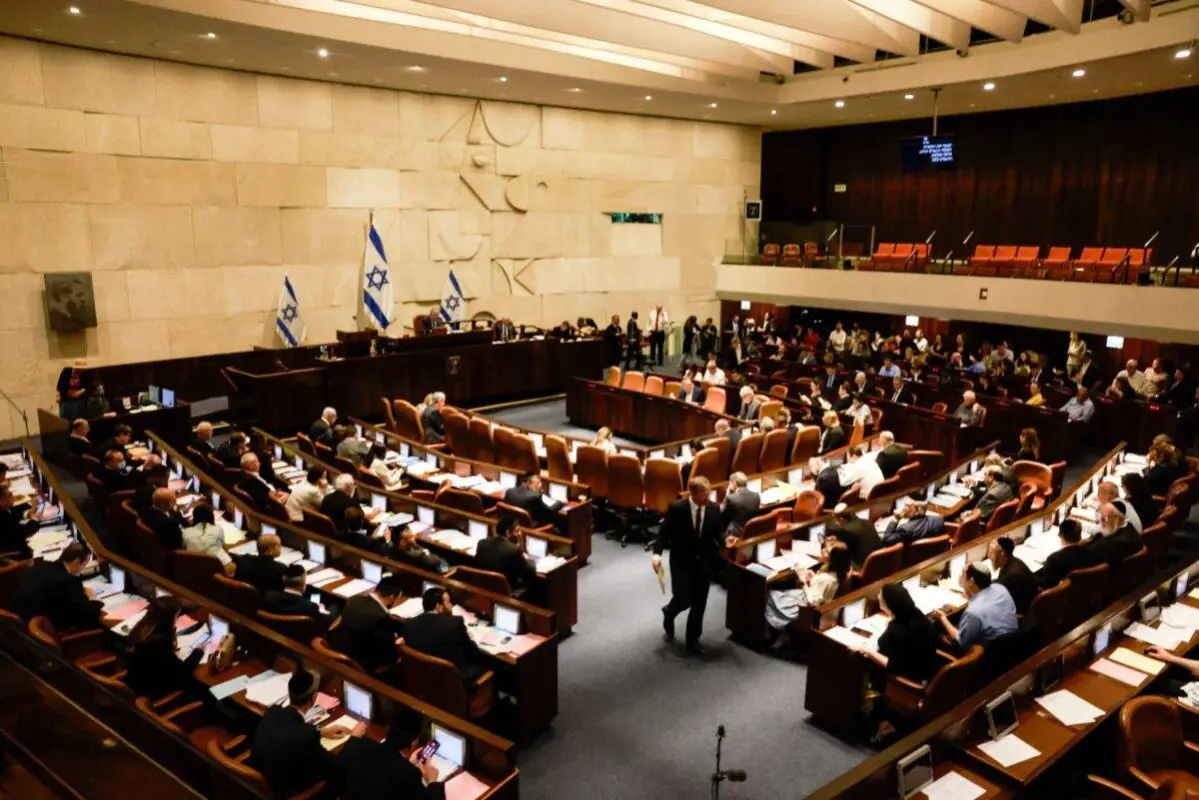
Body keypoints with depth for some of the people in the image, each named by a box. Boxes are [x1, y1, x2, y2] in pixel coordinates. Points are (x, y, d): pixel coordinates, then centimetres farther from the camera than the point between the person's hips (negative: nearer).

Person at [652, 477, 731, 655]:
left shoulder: (714, 508, -6)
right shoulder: (676, 508, -17)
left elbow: (717, 531, 5)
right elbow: (664, 531, -12)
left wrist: (724, 539, -18)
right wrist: (657, 553, -25)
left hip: (704, 561, 4)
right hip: (682, 560, -3)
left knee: (699, 603, 9)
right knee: (684, 599, -6)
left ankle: (693, 639, 26)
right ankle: (669, 613, 32)